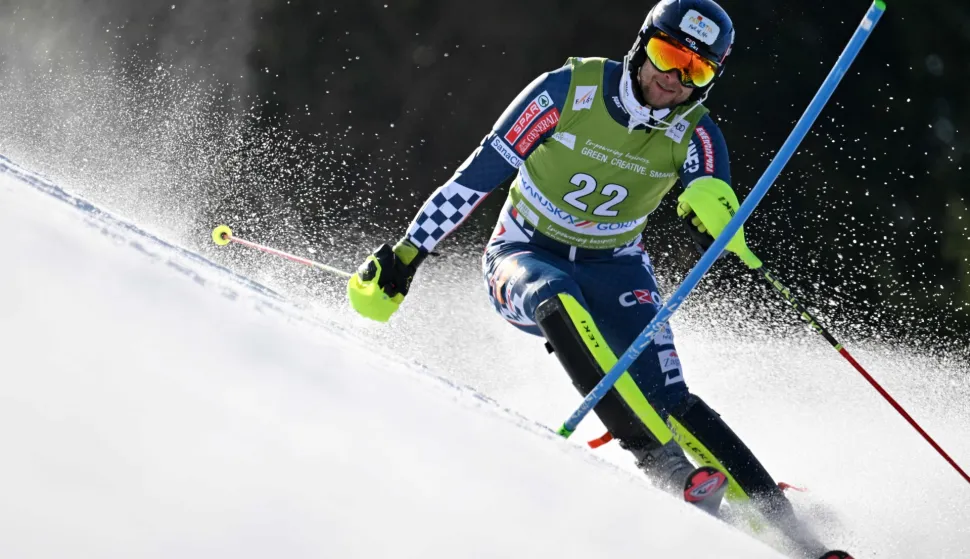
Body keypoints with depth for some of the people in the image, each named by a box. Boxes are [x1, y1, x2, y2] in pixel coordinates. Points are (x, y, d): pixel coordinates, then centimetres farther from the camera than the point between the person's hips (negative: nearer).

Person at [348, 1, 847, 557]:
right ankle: (670, 468, -46)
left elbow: (716, 236, -21)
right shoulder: (569, 90, -16)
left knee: (668, 398, -20)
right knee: (556, 300, -37)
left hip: (615, 268, 2)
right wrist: (405, 256, -8)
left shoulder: (695, 134, -10)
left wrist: (715, 212, -46)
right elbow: (477, 176, -11)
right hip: (526, 258, -2)